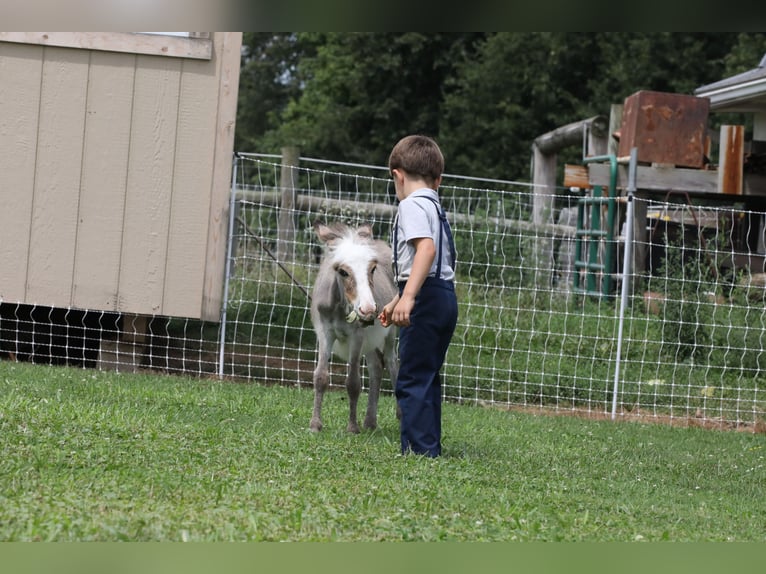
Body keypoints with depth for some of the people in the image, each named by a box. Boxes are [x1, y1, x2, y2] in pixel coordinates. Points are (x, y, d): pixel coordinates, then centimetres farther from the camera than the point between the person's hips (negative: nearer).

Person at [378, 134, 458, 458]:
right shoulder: (436, 208, 22)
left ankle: (419, 450, -11)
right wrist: (396, 303, 38)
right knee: (427, 379, 16)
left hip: (426, 298, -10)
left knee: (412, 380, -8)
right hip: (445, 296, 10)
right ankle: (429, 449, 21)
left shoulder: (412, 205, -8)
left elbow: (426, 248, -25)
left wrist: (408, 297, -33)